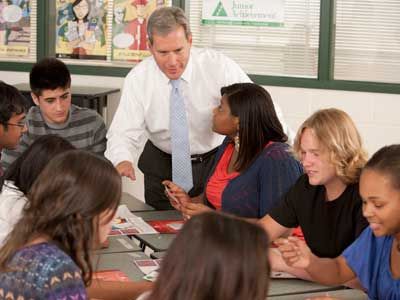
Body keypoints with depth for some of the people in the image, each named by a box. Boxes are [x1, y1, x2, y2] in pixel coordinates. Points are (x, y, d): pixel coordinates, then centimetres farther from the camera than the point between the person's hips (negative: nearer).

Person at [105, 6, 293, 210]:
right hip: (162, 166, 1)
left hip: (215, 161, -1)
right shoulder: (137, 80, -14)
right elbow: (123, 134, -15)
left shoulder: (219, 67, -18)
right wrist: (122, 161, -38)